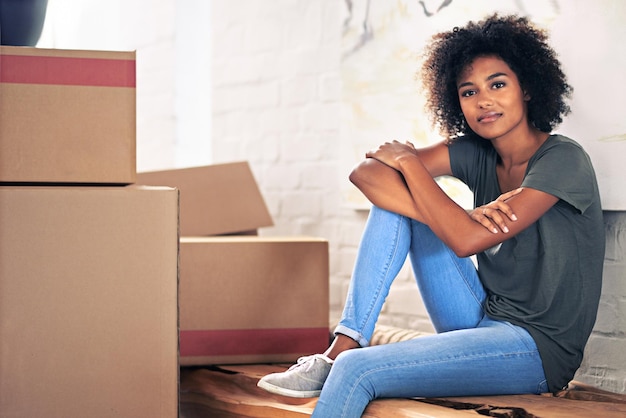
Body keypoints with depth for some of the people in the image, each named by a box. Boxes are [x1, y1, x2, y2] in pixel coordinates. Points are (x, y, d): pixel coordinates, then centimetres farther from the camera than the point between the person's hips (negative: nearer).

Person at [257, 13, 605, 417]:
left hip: (538, 346, -7)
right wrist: (458, 217, -22)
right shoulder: (475, 152, 5)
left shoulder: (562, 158, -14)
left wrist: (409, 161, -9)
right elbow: (365, 172, -7)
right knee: (392, 195, -4)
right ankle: (340, 350, -9)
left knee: (357, 371, -27)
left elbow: (466, 240, -23)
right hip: (480, 320, 7)